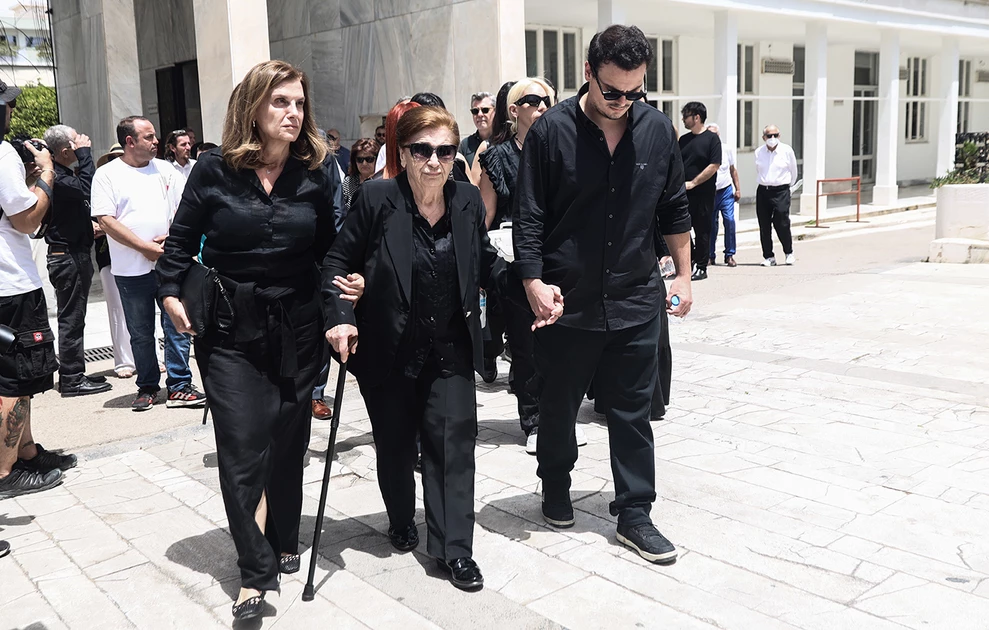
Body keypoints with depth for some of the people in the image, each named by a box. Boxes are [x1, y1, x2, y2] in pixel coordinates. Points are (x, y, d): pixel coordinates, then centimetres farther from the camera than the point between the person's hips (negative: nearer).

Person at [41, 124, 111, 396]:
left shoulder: (63, 173, 15)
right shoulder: (55, 177, -19)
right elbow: (87, 188, -30)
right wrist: (85, 153, -22)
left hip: (74, 254, 11)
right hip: (67, 256, -11)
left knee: (73, 317, 15)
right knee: (71, 318, -5)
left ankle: (73, 374, 24)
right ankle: (72, 379, 2)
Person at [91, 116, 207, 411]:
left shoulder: (165, 170, 9)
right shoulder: (107, 174, 0)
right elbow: (106, 221, -8)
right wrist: (147, 248, -13)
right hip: (131, 270, -2)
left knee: (176, 326, 1)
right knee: (140, 333, 8)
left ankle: (179, 387, 7)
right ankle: (147, 387, 21)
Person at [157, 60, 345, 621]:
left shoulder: (318, 171, 0)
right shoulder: (216, 170, -4)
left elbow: (331, 246, 11)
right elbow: (182, 239, 6)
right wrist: (171, 291, -3)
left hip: (298, 326, 2)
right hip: (229, 328, -2)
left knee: (288, 441, 12)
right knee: (243, 445, -6)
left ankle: (283, 544, 31)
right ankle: (257, 572, 3)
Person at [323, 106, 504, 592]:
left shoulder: (468, 200, -1)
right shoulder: (376, 198, -11)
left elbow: (486, 263, 11)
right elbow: (339, 262, -6)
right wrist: (339, 316, -19)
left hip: (450, 353, 2)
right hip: (388, 353, -2)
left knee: (454, 441, -3)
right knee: (394, 443, 13)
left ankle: (454, 549, 7)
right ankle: (401, 522, 39)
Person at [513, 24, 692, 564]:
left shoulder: (657, 130, 1)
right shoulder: (551, 131, -9)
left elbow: (674, 209, 11)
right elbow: (529, 216, -7)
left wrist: (683, 275, 10)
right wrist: (534, 281, -15)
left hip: (635, 301, 2)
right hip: (565, 303, -2)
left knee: (632, 412, 8)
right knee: (558, 405, 14)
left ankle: (634, 514, 20)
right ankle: (555, 489, 37)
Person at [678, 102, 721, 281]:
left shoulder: (711, 139, -5)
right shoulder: (683, 139, 13)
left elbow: (714, 166, -12)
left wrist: (693, 182, -15)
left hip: (703, 194, -5)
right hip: (684, 193, 6)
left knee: (702, 231, 1)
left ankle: (701, 267, 9)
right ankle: (690, 260, 19)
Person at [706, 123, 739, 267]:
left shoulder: (726, 150, 3)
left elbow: (733, 170, 12)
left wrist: (737, 189, 8)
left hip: (726, 190, 1)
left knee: (729, 220, -10)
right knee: (711, 224, 1)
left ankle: (730, 255, -3)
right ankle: (711, 256, 12)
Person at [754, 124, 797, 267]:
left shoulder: (787, 151, -1)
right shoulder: (758, 152, 6)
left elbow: (793, 172, 12)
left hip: (781, 191, -3)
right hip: (763, 191, 3)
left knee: (782, 224, -7)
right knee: (764, 226, 2)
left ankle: (789, 253, 14)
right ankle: (768, 257, 11)